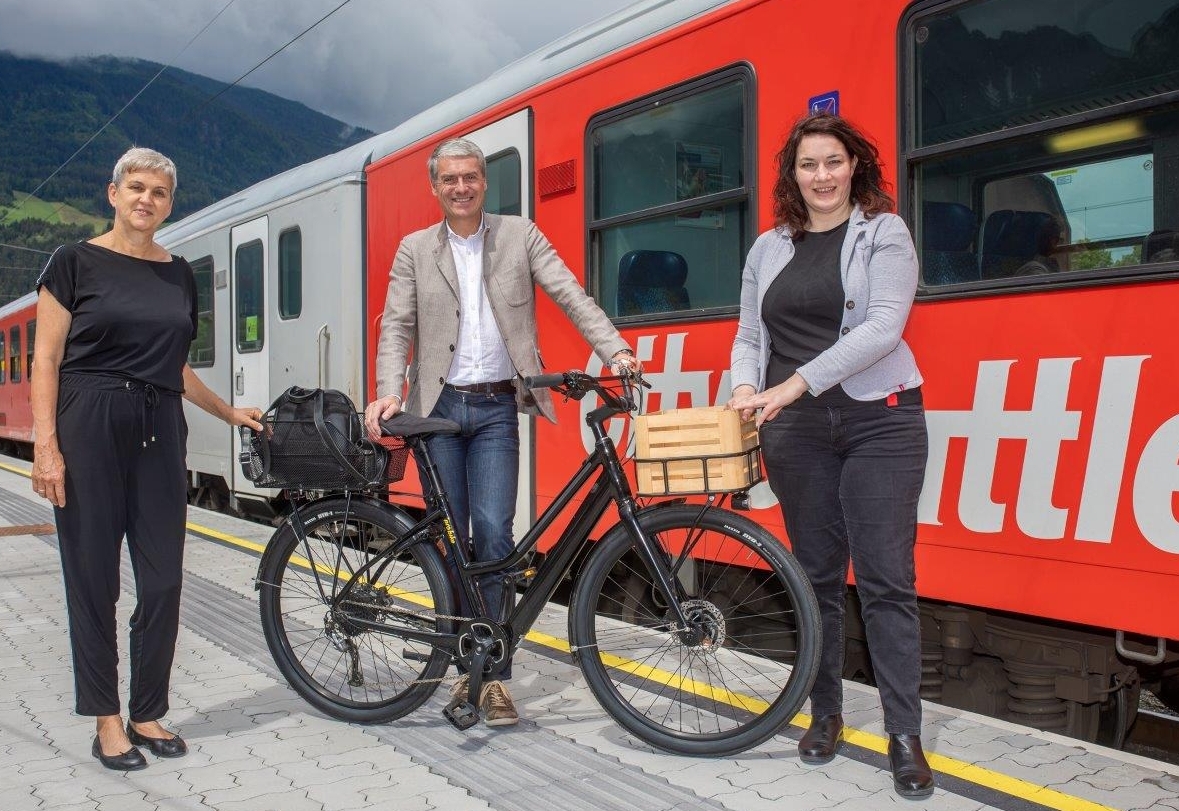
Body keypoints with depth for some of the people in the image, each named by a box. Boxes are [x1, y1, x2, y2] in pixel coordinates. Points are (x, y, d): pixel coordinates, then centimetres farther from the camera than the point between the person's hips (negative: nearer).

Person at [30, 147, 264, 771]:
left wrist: (229, 413, 24)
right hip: (89, 427, -4)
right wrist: (45, 444, -12)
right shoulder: (75, 263, 1)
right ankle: (106, 721, 14)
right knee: (93, 578, 2)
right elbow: (46, 360, -4)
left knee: (163, 579, 3)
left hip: (160, 431, 4)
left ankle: (147, 714, 18)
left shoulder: (179, 275, 14)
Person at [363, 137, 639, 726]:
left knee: (493, 532, -11)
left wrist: (616, 351, -16)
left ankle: (495, 675, -1)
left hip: (496, 408, -1)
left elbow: (571, 295, -3)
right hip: (438, 407, 2)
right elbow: (397, 327, 3)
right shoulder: (415, 250, 9)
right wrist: (390, 391, -14)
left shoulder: (520, 236, 6)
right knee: (450, 538, 4)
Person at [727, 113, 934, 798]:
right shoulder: (769, 248, 13)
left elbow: (884, 325, -13)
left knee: (886, 580, -4)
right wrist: (746, 388, -6)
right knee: (817, 576, 10)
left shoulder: (885, 233, 0)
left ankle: (905, 734, 4)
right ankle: (826, 713, 23)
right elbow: (749, 335, 16)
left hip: (879, 420, -3)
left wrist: (795, 383, -20)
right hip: (796, 430, 4)